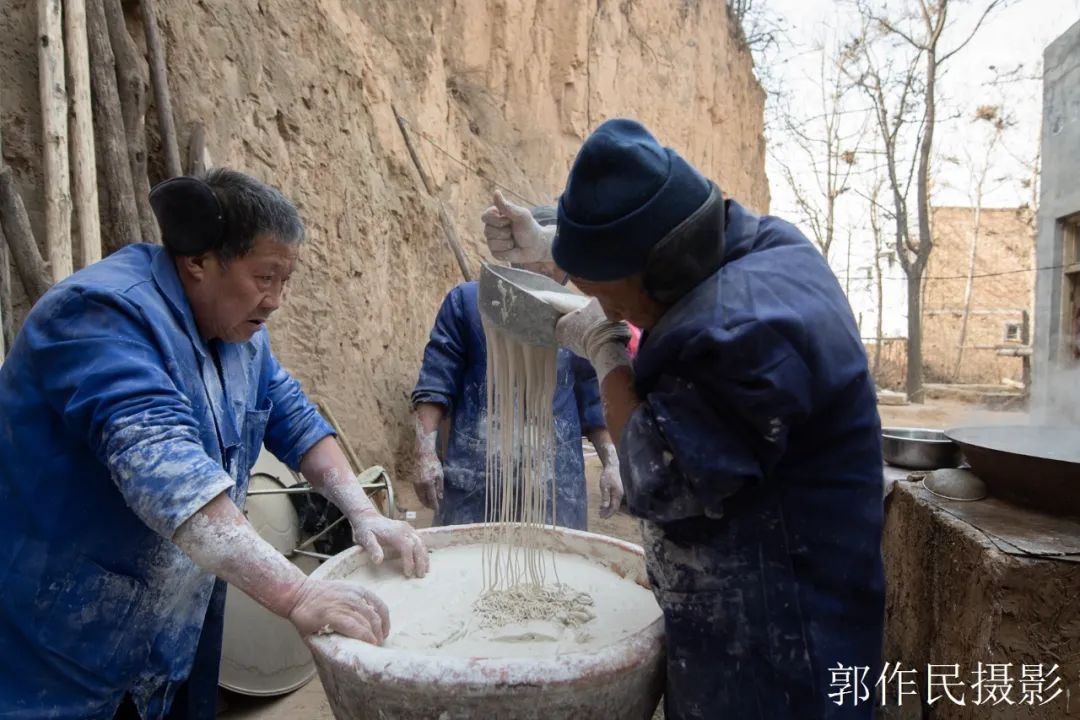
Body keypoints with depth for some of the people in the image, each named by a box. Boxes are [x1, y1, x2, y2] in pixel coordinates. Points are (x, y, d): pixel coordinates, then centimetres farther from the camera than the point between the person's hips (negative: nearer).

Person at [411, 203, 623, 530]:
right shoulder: (467, 300, 5)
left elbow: (594, 402, 15)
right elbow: (435, 384, 2)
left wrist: (611, 464, 7)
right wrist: (426, 454, -7)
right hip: (474, 482, -1)